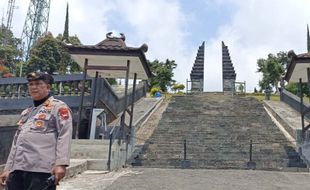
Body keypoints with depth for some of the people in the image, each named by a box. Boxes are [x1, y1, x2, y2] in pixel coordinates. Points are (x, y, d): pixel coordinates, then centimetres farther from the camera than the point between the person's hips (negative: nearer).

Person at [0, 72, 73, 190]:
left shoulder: (58, 107, 1)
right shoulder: (25, 113, 26)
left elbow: (64, 137, -11)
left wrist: (61, 164, -21)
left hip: (41, 170, -7)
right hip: (17, 170, 7)